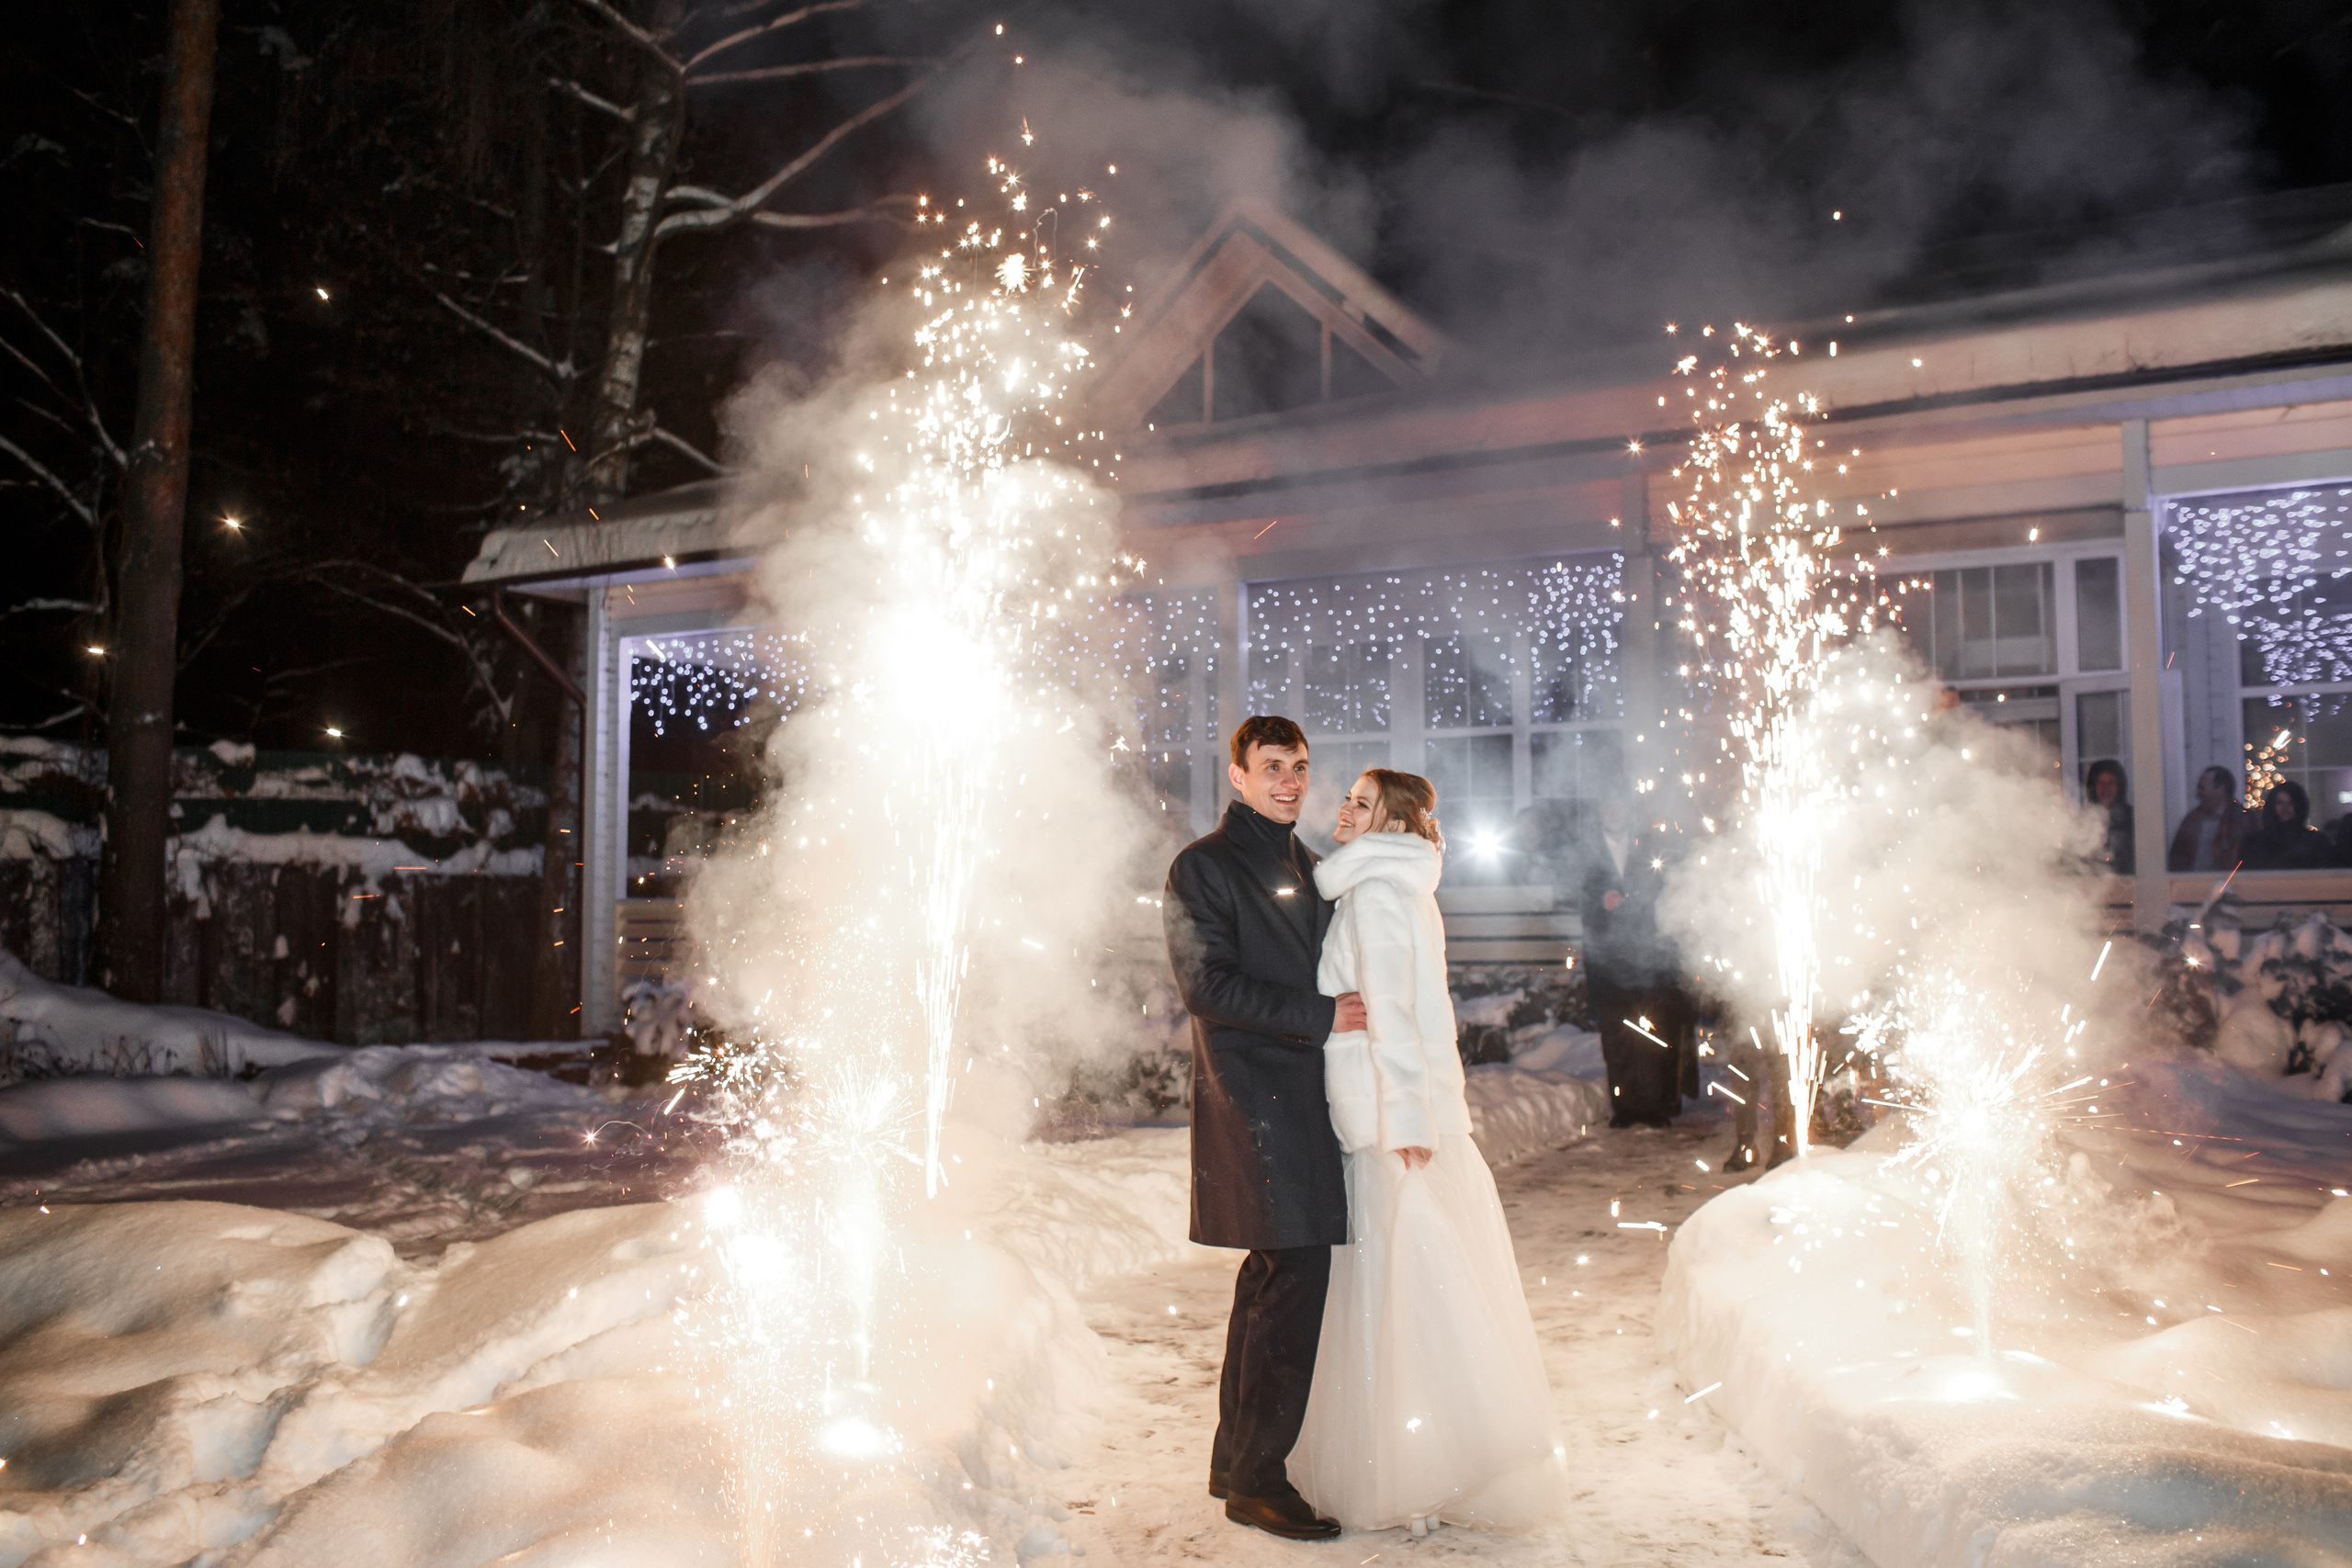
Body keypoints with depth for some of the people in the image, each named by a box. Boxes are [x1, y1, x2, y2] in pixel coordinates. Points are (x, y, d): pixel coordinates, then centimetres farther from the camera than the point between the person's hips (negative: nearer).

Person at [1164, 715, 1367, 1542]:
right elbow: (1207, 986, -14)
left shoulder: (1308, 865, 19)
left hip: (1306, 1095, 9)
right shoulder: (1203, 866, -6)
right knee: (1296, 1270, -10)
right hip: (1253, 1094, -9)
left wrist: (1356, 1014, 9)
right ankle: (1257, 1479, 1)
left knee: (1272, 1274, 13)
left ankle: (1237, 1460, 25)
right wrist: (1320, 1016, -16)